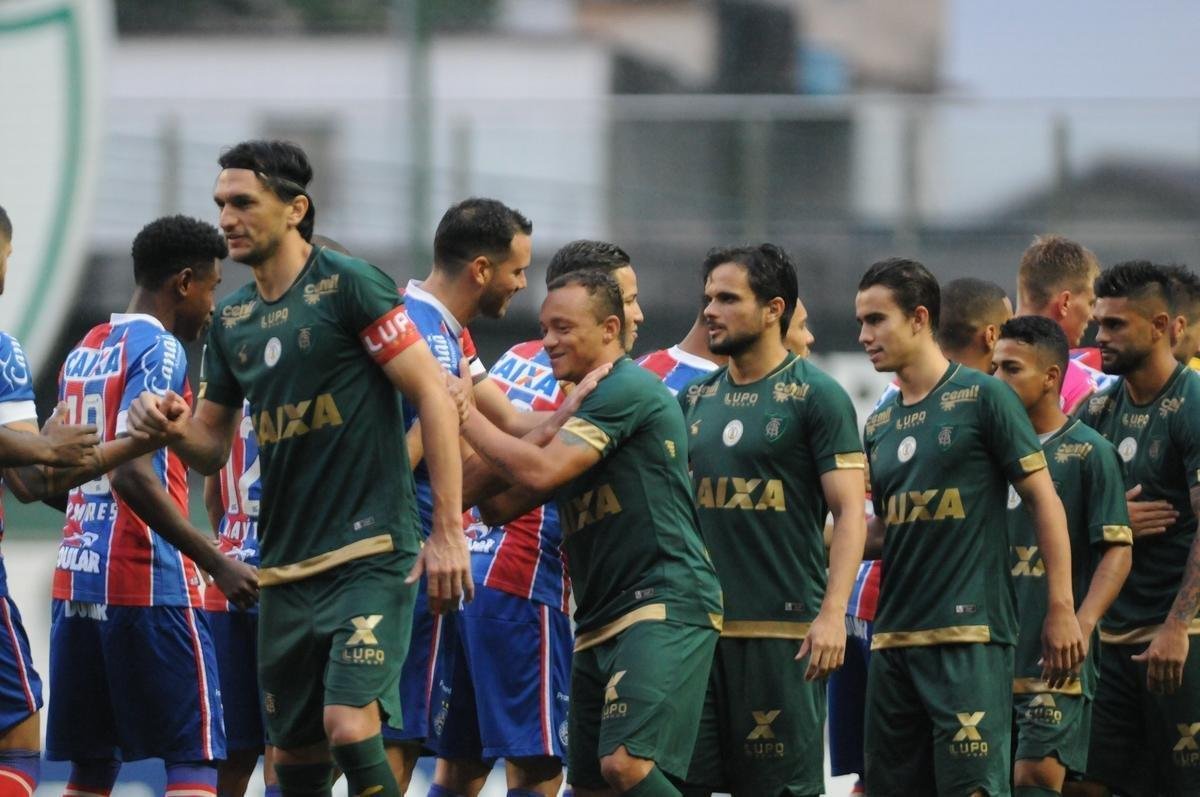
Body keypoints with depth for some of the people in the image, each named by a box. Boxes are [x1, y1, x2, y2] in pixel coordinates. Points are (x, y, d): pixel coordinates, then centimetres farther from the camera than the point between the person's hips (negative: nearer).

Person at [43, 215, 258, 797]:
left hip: (76, 579, 8)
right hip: (149, 582, -8)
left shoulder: (84, 351, 16)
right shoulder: (159, 350, -10)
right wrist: (216, 564, -20)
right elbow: (132, 475, -21)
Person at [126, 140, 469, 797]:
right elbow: (212, 447, 18)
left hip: (371, 554, -7)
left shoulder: (349, 286, -8)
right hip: (285, 567, 7)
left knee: (349, 725, -21)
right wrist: (172, 428, -7)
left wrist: (448, 532, -16)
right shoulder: (232, 318, 12)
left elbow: (434, 396, -11)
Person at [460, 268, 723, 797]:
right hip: (600, 623, 10)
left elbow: (540, 472, -19)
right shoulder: (577, 406, 22)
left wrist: (466, 417, -7)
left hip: (664, 609, -10)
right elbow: (500, 506, 20)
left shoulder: (628, 387, -9)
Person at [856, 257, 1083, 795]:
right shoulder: (880, 425, 15)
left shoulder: (981, 397, -4)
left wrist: (1061, 609, -10)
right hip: (893, 640, 7)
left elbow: (1043, 498, -4)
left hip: (968, 635, -7)